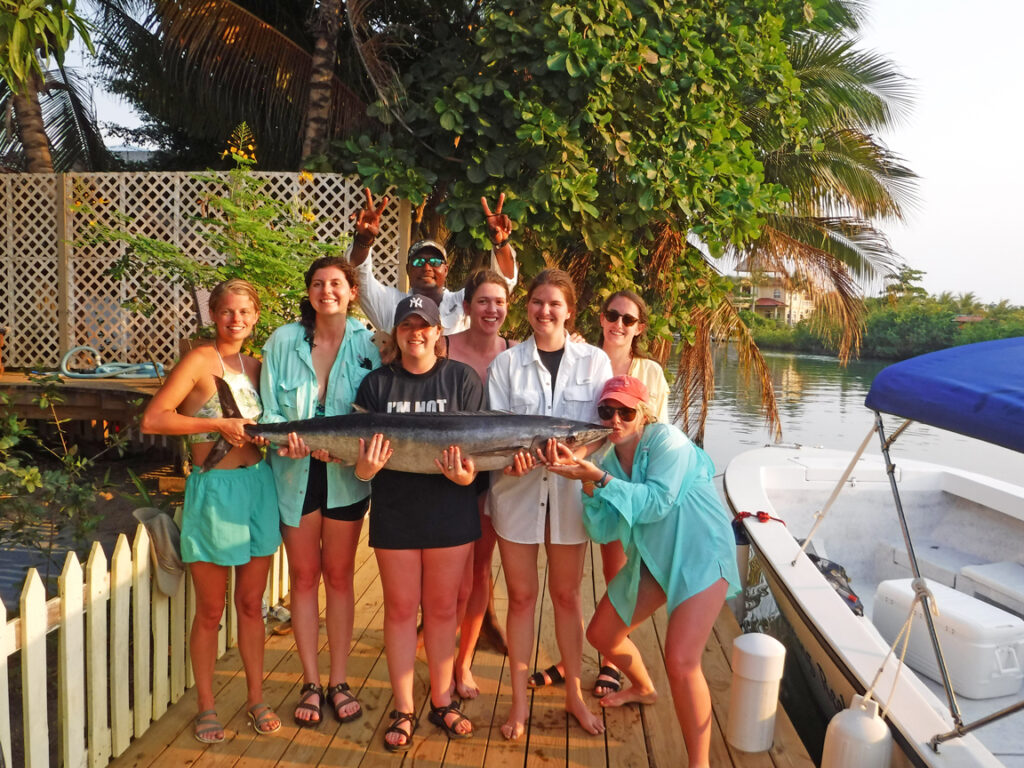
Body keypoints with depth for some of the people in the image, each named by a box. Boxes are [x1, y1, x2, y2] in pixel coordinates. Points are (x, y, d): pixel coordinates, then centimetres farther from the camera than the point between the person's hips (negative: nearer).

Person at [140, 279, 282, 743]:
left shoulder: (256, 366, 8)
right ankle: (206, 708, 27)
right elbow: (152, 420, -18)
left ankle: (255, 700, 29)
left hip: (259, 485, 5)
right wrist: (220, 423, -18)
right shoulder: (200, 360, -9)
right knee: (210, 611, 9)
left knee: (251, 604, 15)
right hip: (213, 490, -5)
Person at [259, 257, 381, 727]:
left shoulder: (367, 344, -5)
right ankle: (311, 683, 25)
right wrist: (285, 436, -22)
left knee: (339, 575, 11)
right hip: (296, 472, 1)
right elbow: (269, 411, -2)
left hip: (346, 473, 0)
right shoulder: (283, 341, -3)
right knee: (304, 576, 10)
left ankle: (338, 682, 25)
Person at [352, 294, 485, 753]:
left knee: (442, 607, 12)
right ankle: (403, 710, 23)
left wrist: (467, 474, -23)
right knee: (400, 608, 9)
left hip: (450, 509, 0)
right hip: (395, 512, 1)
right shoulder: (377, 384, 3)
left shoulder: (462, 379, 0)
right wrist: (364, 469, -21)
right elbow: (360, 446, 2)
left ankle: (441, 701, 29)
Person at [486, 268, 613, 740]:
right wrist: (512, 454, -24)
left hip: (570, 489, 0)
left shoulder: (594, 362, 1)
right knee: (521, 595, 9)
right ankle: (520, 699, 24)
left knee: (566, 594, 13)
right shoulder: (507, 363, 1)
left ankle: (574, 693, 29)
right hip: (516, 488, 0)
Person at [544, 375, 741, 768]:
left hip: (700, 555, -7)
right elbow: (603, 532, -7)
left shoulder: (667, 439, -17)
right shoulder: (606, 458, 1)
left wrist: (600, 477, -32)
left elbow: (657, 503, -28)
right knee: (601, 635, 15)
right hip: (652, 560, 8)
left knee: (680, 661, -22)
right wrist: (588, 483, -22)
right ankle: (642, 688, 48)